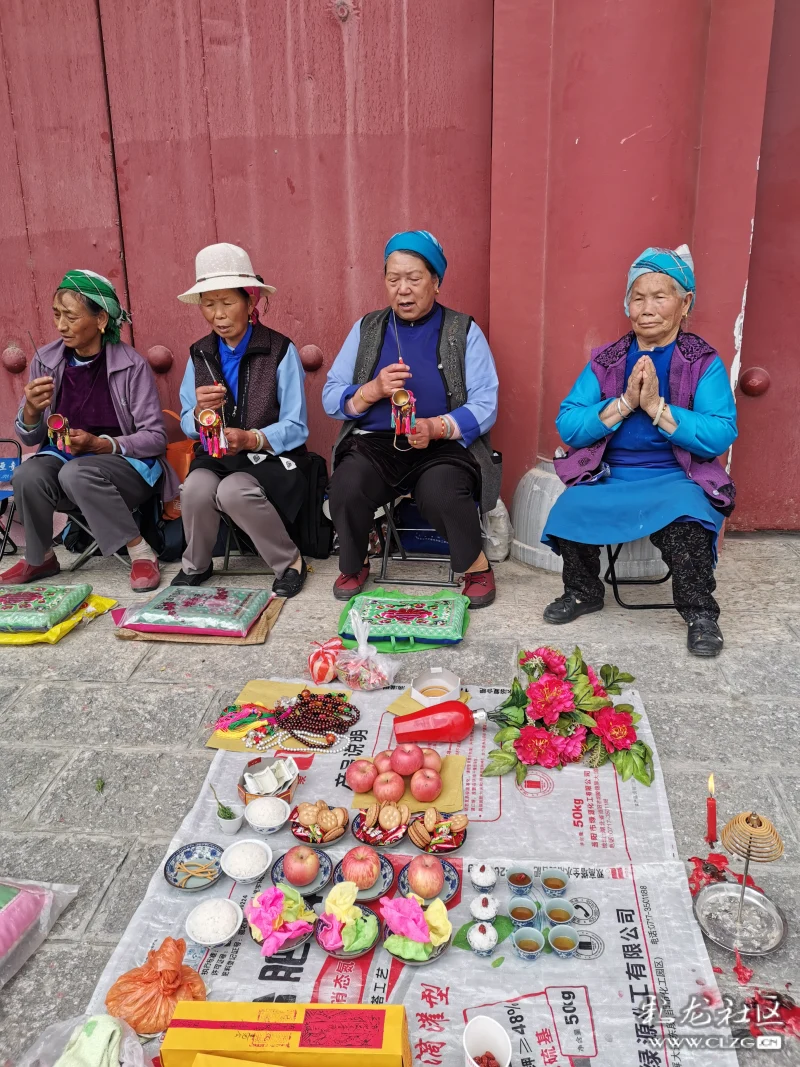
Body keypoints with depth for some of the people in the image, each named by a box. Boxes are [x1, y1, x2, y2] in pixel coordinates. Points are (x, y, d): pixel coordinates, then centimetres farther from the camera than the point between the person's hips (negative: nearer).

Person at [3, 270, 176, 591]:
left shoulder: (132, 365, -12)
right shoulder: (46, 361, 0)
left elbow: (156, 438, -11)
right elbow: (29, 437, 6)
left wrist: (100, 444, -23)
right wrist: (31, 410, -17)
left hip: (125, 463, -4)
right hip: (63, 457, 4)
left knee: (77, 473, -35)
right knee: (27, 476, -27)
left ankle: (141, 552, -16)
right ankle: (39, 559, 1)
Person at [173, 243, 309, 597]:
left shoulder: (280, 351, -6)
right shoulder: (199, 354, 8)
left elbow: (295, 428, -8)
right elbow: (188, 426, 7)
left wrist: (251, 439, -26)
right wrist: (200, 411, -17)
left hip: (270, 458, -3)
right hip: (215, 457, 4)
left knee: (234, 491, -34)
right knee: (196, 489, -29)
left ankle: (289, 562, -9)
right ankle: (196, 565, 1)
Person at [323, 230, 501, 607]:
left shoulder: (464, 332, 5)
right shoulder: (367, 328, 12)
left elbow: (485, 406, -4)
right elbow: (331, 398, 8)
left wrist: (435, 427, -22)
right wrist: (372, 391, -13)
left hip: (445, 446, -2)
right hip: (375, 442, 2)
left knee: (440, 493, -34)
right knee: (346, 487, -29)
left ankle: (477, 566, -3)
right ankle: (353, 568, 2)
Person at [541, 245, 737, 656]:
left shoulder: (705, 363, 2)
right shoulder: (606, 360, 8)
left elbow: (721, 436, -12)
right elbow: (567, 426, -3)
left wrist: (656, 407, -19)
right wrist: (624, 403, -15)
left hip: (677, 479, -2)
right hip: (607, 477, 3)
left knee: (685, 524, -33)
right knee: (568, 512, -24)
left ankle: (700, 612, -5)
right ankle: (582, 592, 6)